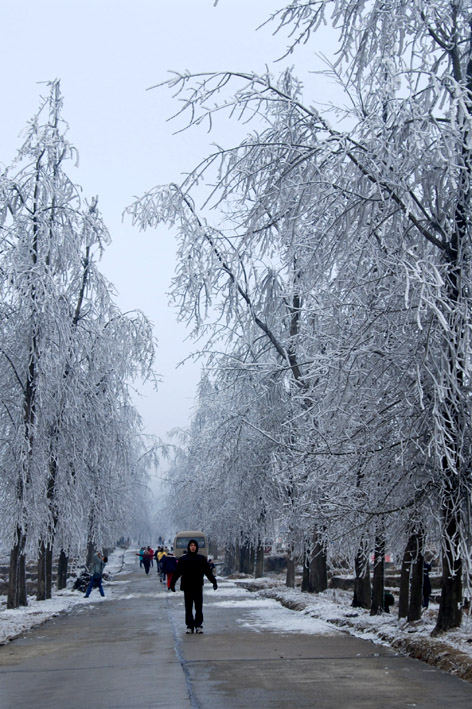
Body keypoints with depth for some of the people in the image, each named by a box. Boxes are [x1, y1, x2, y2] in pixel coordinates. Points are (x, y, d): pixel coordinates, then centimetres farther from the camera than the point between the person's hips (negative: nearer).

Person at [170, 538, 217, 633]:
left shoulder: (201, 558, 6)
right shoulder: (183, 559, 4)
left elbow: (208, 572, 10)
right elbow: (177, 572, 6)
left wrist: (214, 582, 6)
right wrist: (172, 583, 1)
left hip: (198, 587, 0)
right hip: (187, 587, 0)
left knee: (199, 607, 0)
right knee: (188, 608, 3)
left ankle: (198, 625, 7)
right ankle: (189, 626, 8)